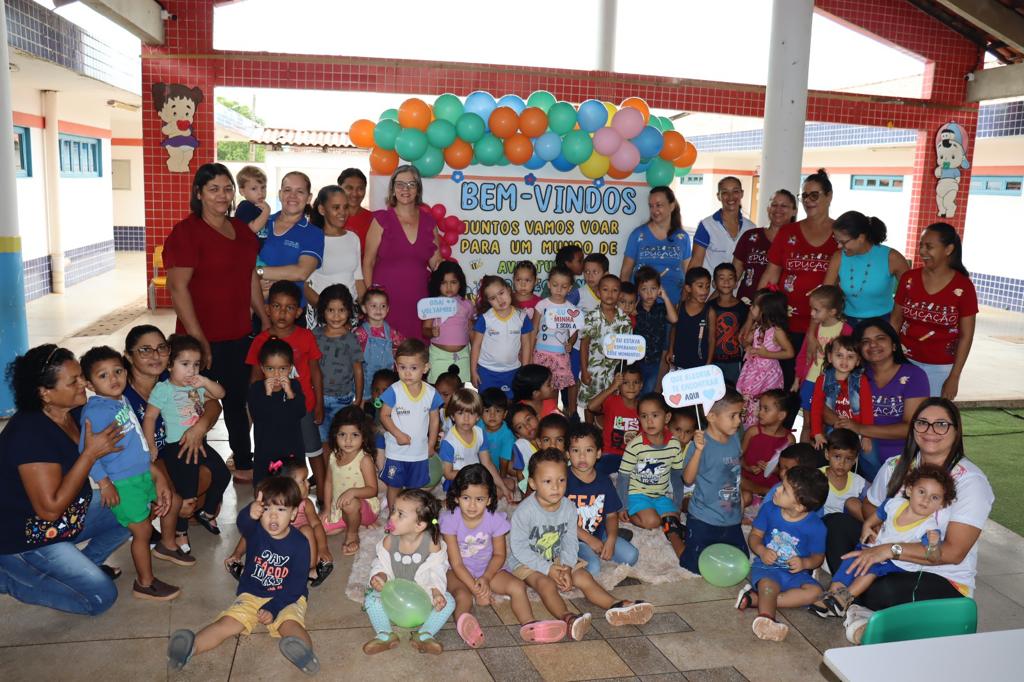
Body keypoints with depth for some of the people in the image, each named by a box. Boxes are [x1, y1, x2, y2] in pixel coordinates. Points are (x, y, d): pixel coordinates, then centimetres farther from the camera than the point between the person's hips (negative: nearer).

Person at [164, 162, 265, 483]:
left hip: (239, 336, 7)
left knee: (238, 400, 18)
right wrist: (197, 338, -20)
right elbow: (178, 287, -16)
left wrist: (265, 319, 15)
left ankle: (243, 464, 32)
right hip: (203, 338, -7)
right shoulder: (186, 232, -11)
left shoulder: (242, 230, 11)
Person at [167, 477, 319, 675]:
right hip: (252, 595, 3)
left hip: (287, 598, -3)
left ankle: (305, 653, -60)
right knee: (227, 623, -24)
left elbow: (295, 585, -11)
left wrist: (273, 609, -25)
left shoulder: (300, 543, -11)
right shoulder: (255, 530, -9)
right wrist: (251, 513, -62)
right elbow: (243, 523, -35)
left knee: (290, 624, -34)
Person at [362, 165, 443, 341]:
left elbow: (436, 262, 15)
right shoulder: (382, 219, 1)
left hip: (418, 299, 3)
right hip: (386, 299, -3)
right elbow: (368, 262, 2)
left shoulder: (428, 221, 10)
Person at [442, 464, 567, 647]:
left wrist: (486, 578, -21)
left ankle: (529, 625, -28)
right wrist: (475, 589, -25)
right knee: (462, 594, -34)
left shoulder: (495, 519, -13)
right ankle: (463, 621, -61)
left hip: (487, 569, 3)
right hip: (459, 572, -3)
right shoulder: (450, 519, -19)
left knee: (517, 586, -18)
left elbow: (499, 555, -3)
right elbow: (456, 562, -17)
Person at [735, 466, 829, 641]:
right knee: (768, 585, -33)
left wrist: (805, 563, -21)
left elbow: (818, 556, 1)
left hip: (795, 573, 1)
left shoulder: (815, 527, -11)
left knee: (815, 592, -28)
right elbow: (755, 534, 5)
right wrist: (761, 551, -16)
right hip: (767, 566, -1)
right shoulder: (769, 510, -6)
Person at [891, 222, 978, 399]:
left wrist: (954, 377, -6)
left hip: (940, 368, -2)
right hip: (905, 361, 2)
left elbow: (966, 336, -5)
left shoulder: (963, 287, -9)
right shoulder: (909, 278, -3)